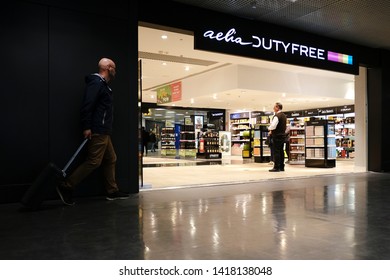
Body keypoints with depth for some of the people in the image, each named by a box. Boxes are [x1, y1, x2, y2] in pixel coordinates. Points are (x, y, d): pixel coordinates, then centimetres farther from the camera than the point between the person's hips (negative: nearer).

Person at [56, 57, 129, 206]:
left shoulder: (103, 84, 20)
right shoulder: (96, 82, -11)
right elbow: (87, 105, -21)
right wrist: (86, 127, -25)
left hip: (104, 132, 11)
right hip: (97, 131, -11)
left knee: (110, 159, 12)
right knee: (93, 161, -11)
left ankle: (112, 191, 19)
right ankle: (66, 186, -4)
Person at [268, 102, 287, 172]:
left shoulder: (277, 116, -16)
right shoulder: (284, 116, 14)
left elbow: (273, 126, -25)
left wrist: (269, 129, -2)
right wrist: (272, 131, 19)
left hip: (277, 136, -9)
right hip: (283, 135, 9)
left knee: (276, 152, -6)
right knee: (281, 151, 12)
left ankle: (276, 167, -6)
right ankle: (281, 167, 16)